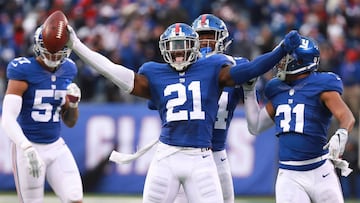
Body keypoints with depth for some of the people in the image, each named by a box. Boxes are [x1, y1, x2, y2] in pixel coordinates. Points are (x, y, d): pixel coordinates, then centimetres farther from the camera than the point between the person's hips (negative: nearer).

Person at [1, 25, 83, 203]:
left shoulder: (67, 70, 6)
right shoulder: (23, 71, -12)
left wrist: (73, 103, -5)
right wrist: (27, 148, -35)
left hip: (57, 147, 5)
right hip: (29, 147, -5)